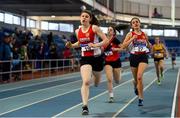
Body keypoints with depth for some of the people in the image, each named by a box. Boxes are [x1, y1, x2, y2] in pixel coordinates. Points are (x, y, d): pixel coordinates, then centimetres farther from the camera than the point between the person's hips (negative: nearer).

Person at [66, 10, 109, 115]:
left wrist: (95, 45, -27)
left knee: (97, 83, 19)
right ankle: (85, 106, -16)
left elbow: (106, 40, -13)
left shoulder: (94, 28, -10)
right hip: (85, 58, 1)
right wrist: (71, 45, 2)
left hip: (96, 57, -1)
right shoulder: (78, 31, 2)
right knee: (86, 82, -19)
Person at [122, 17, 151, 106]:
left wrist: (147, 41, -3)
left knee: (139, 76, -21)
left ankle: (140, 98, -14)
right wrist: (132, 39, -17)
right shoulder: (130, 34, 2)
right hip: (134, 57, 1)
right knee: (136, 79, 11)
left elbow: (149, 47, 18)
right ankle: (136, 88, 49)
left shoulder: (144, 34, 9)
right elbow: (123, 45, -8)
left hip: (143, 57, 0)